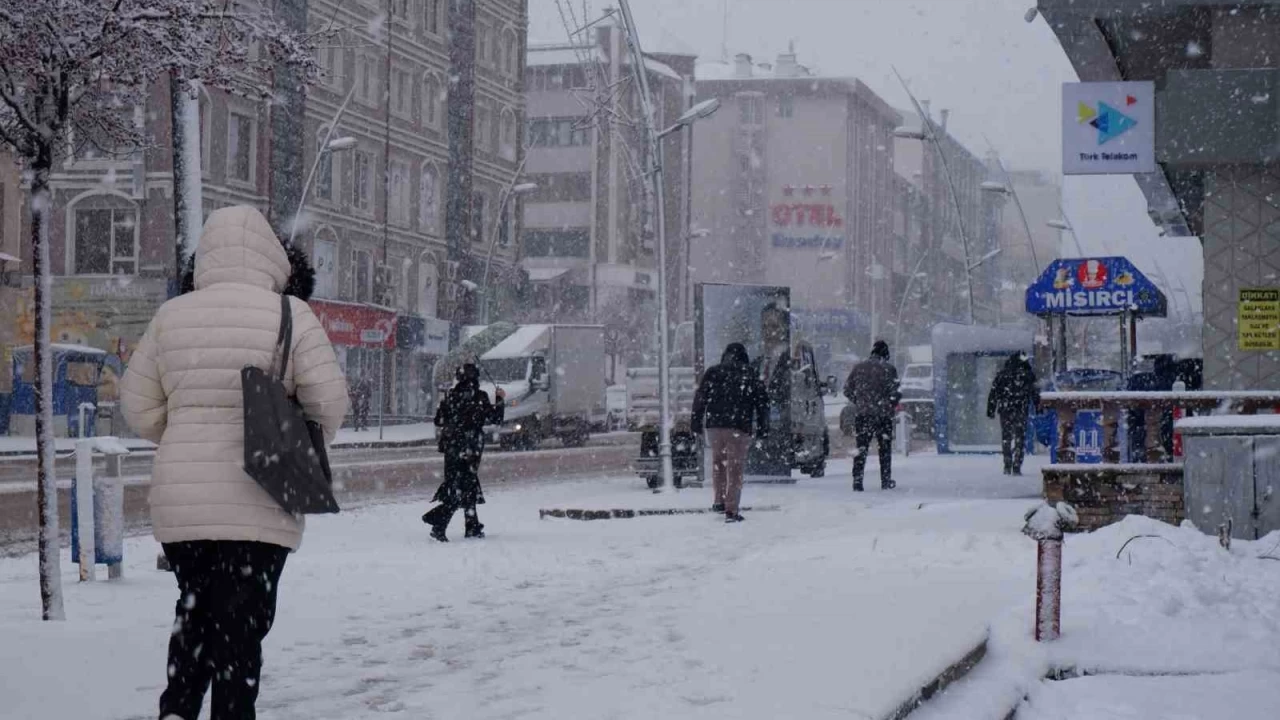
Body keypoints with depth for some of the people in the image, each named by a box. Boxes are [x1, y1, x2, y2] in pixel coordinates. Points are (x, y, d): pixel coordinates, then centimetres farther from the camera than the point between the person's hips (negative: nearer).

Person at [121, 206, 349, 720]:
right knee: (241, 620, 3)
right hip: (257, 504, -3)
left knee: (194, 612, 19)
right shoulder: (291, 316, -5)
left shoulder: (170, 316, 5)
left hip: (179, 503, 3)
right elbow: (329, 399, -5)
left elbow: (138, 405, 8)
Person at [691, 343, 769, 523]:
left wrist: (696, 422, 8)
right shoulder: (749, 376, 6)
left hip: (714, 425, 2)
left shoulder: (712, 373, 8)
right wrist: (763, 427, 12)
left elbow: (700, 398, 4)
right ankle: (731, 510, -4)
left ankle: (720, 501, 17)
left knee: (717, 462, 21)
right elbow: (762, 401, 6)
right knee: (735, 468, 1)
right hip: (739, 427, -2)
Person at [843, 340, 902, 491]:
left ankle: (857, 480, -1)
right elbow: (896, 392, -10)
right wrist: (892, 405, 10)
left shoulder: (858, 368, 5)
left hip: (861, 413, 2)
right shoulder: (888, 369, -6)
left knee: (861, 448, 7)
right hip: (883, 414, -2)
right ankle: (886, 481, 12)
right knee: (885, 448, 10)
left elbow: (847, 390, 8)